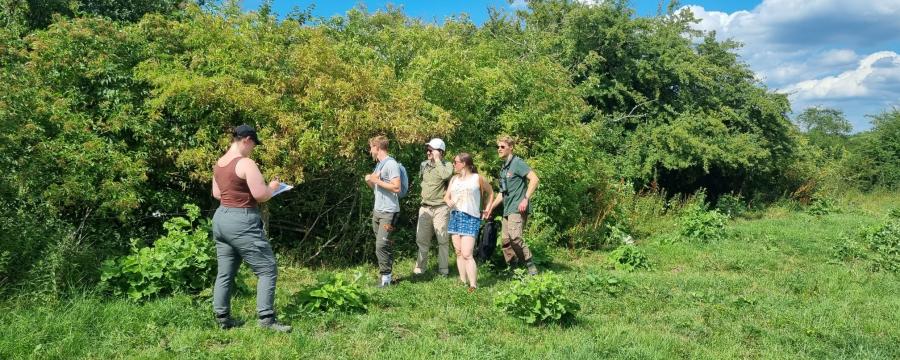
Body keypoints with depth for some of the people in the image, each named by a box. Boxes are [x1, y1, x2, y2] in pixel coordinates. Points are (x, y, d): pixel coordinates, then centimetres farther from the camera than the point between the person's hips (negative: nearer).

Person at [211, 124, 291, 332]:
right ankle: (266, 319, -3)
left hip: (221, 218, 9)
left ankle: (222, 319, 19)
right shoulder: (246, 163, -15)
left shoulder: (219, 163, 11)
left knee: (225, 273, 14)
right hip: (242, 222, -9)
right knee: (268, 270, -2)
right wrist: (273, 187, -1)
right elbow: (261, 195, -19)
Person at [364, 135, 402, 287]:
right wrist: (369, 181, 3)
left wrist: (377, 181, -17)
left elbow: (396, 187, -22)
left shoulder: (391, 164, -13)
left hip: (388, 212, -9)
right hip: (377, 211, 9)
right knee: (384, 245, 12)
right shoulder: (379, 165, 15)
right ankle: (387, 273, 19)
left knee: (381, 245, -12)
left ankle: (386, 276, -4)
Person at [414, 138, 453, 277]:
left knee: (443, 240, 1)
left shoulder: (447, 165, -5)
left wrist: (437, 160, -17)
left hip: (441, 208, -5)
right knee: (421, 239, 6)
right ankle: (420, 268, 15)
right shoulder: (424, 165, 11)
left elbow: (446, 175, -28)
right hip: (425, 207, 5)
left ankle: (443, 269, 9)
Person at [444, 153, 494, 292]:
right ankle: (463, 282, 12)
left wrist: (487, 209, 10)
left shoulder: (477, 178, 1)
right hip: (455, 217, 6)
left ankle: (473, 286, -11)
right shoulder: (454, 179, 15)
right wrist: (448, 201, -8)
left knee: (467, 254, -15)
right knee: (459, 253, 5)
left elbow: (490, 193, 14)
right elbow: (446, 196, 14)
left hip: (470, 218, -6)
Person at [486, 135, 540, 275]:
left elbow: (534, 179, -16)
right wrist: (491, 207, 24)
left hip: (518, 208, -9)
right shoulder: (503, 168, 20)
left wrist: (526, 199, -21)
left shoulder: (517, 163, -6)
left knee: (515, 236, -24)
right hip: (507, 209, 9)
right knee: (505, 241, 7)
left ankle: (531, 266, -14)